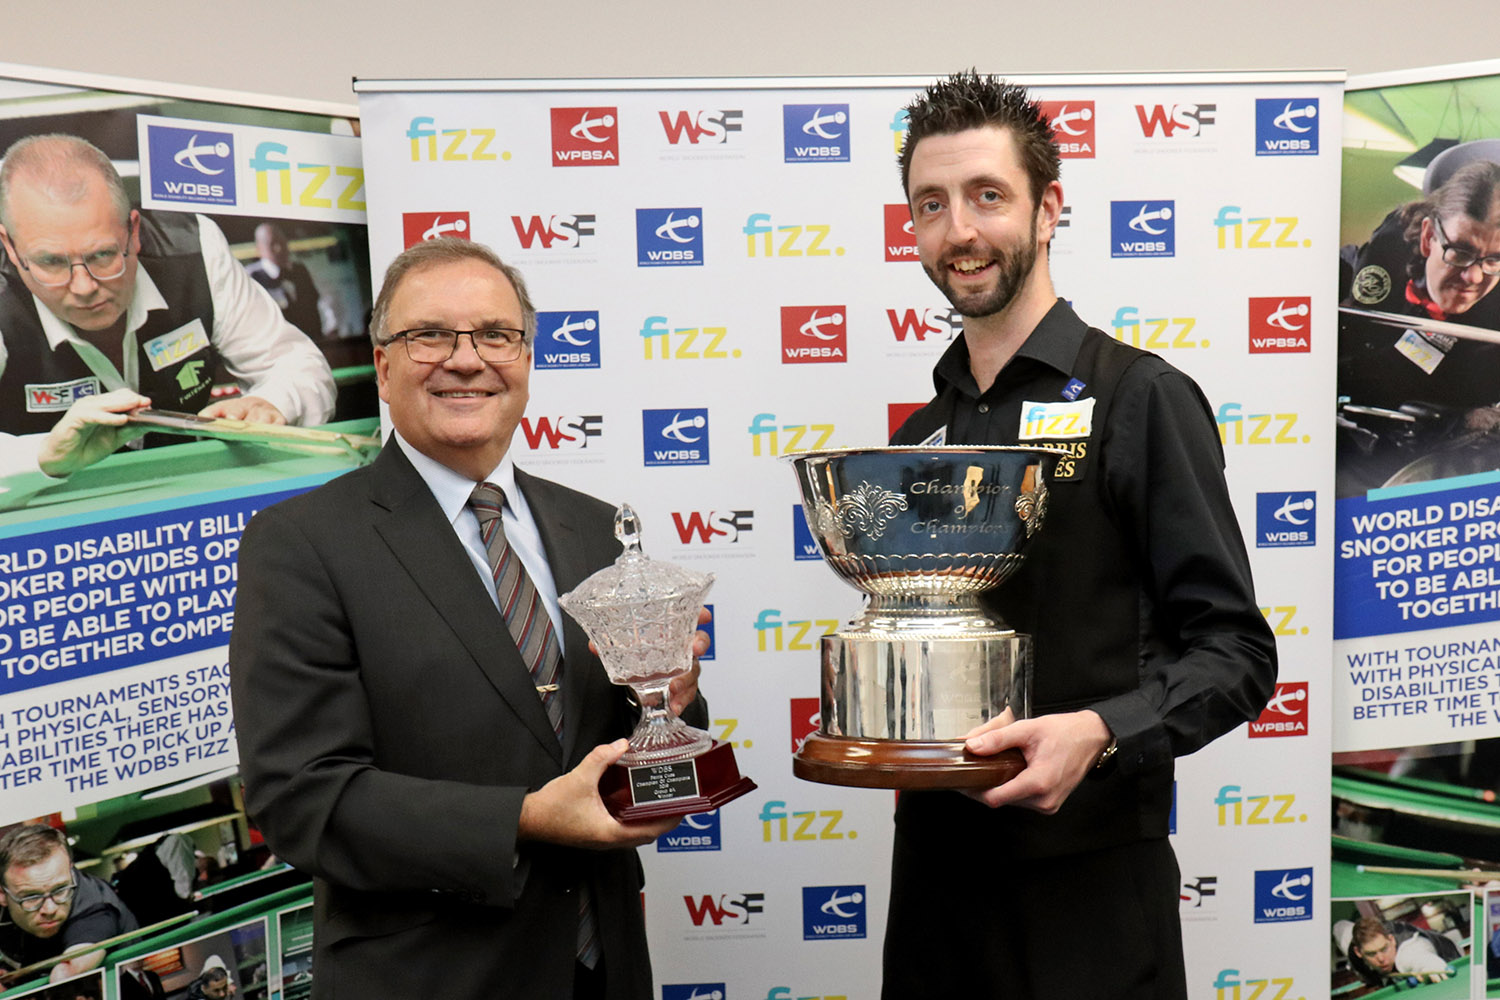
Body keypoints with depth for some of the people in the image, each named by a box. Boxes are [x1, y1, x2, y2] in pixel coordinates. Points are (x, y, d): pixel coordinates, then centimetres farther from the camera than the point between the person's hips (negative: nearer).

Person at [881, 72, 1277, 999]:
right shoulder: (921, 436, 11)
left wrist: (1099, 733, -26)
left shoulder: (1140, 398, -8)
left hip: (1087, 878, -5)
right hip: (935, 862, 6)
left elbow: (1234, 651, -11)